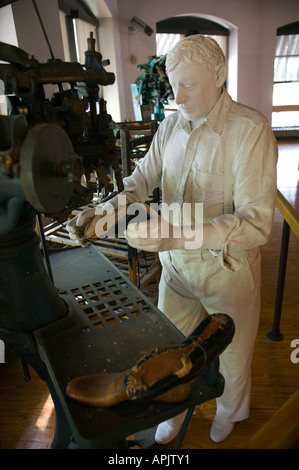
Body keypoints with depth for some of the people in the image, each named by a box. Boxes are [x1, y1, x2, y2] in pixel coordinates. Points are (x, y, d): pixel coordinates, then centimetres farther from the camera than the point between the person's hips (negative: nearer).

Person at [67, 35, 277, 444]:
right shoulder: (170, 126, 0)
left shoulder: (250, 130, -19)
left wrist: (176, 234, -38)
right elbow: (141, 181, 5)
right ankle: (175, 413, 51)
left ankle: (230, 411, 56)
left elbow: (256, 223, -26)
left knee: (232, 354, 20)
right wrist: (101, 213, -14)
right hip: (175, 263, 4)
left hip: (227, 269, -4)